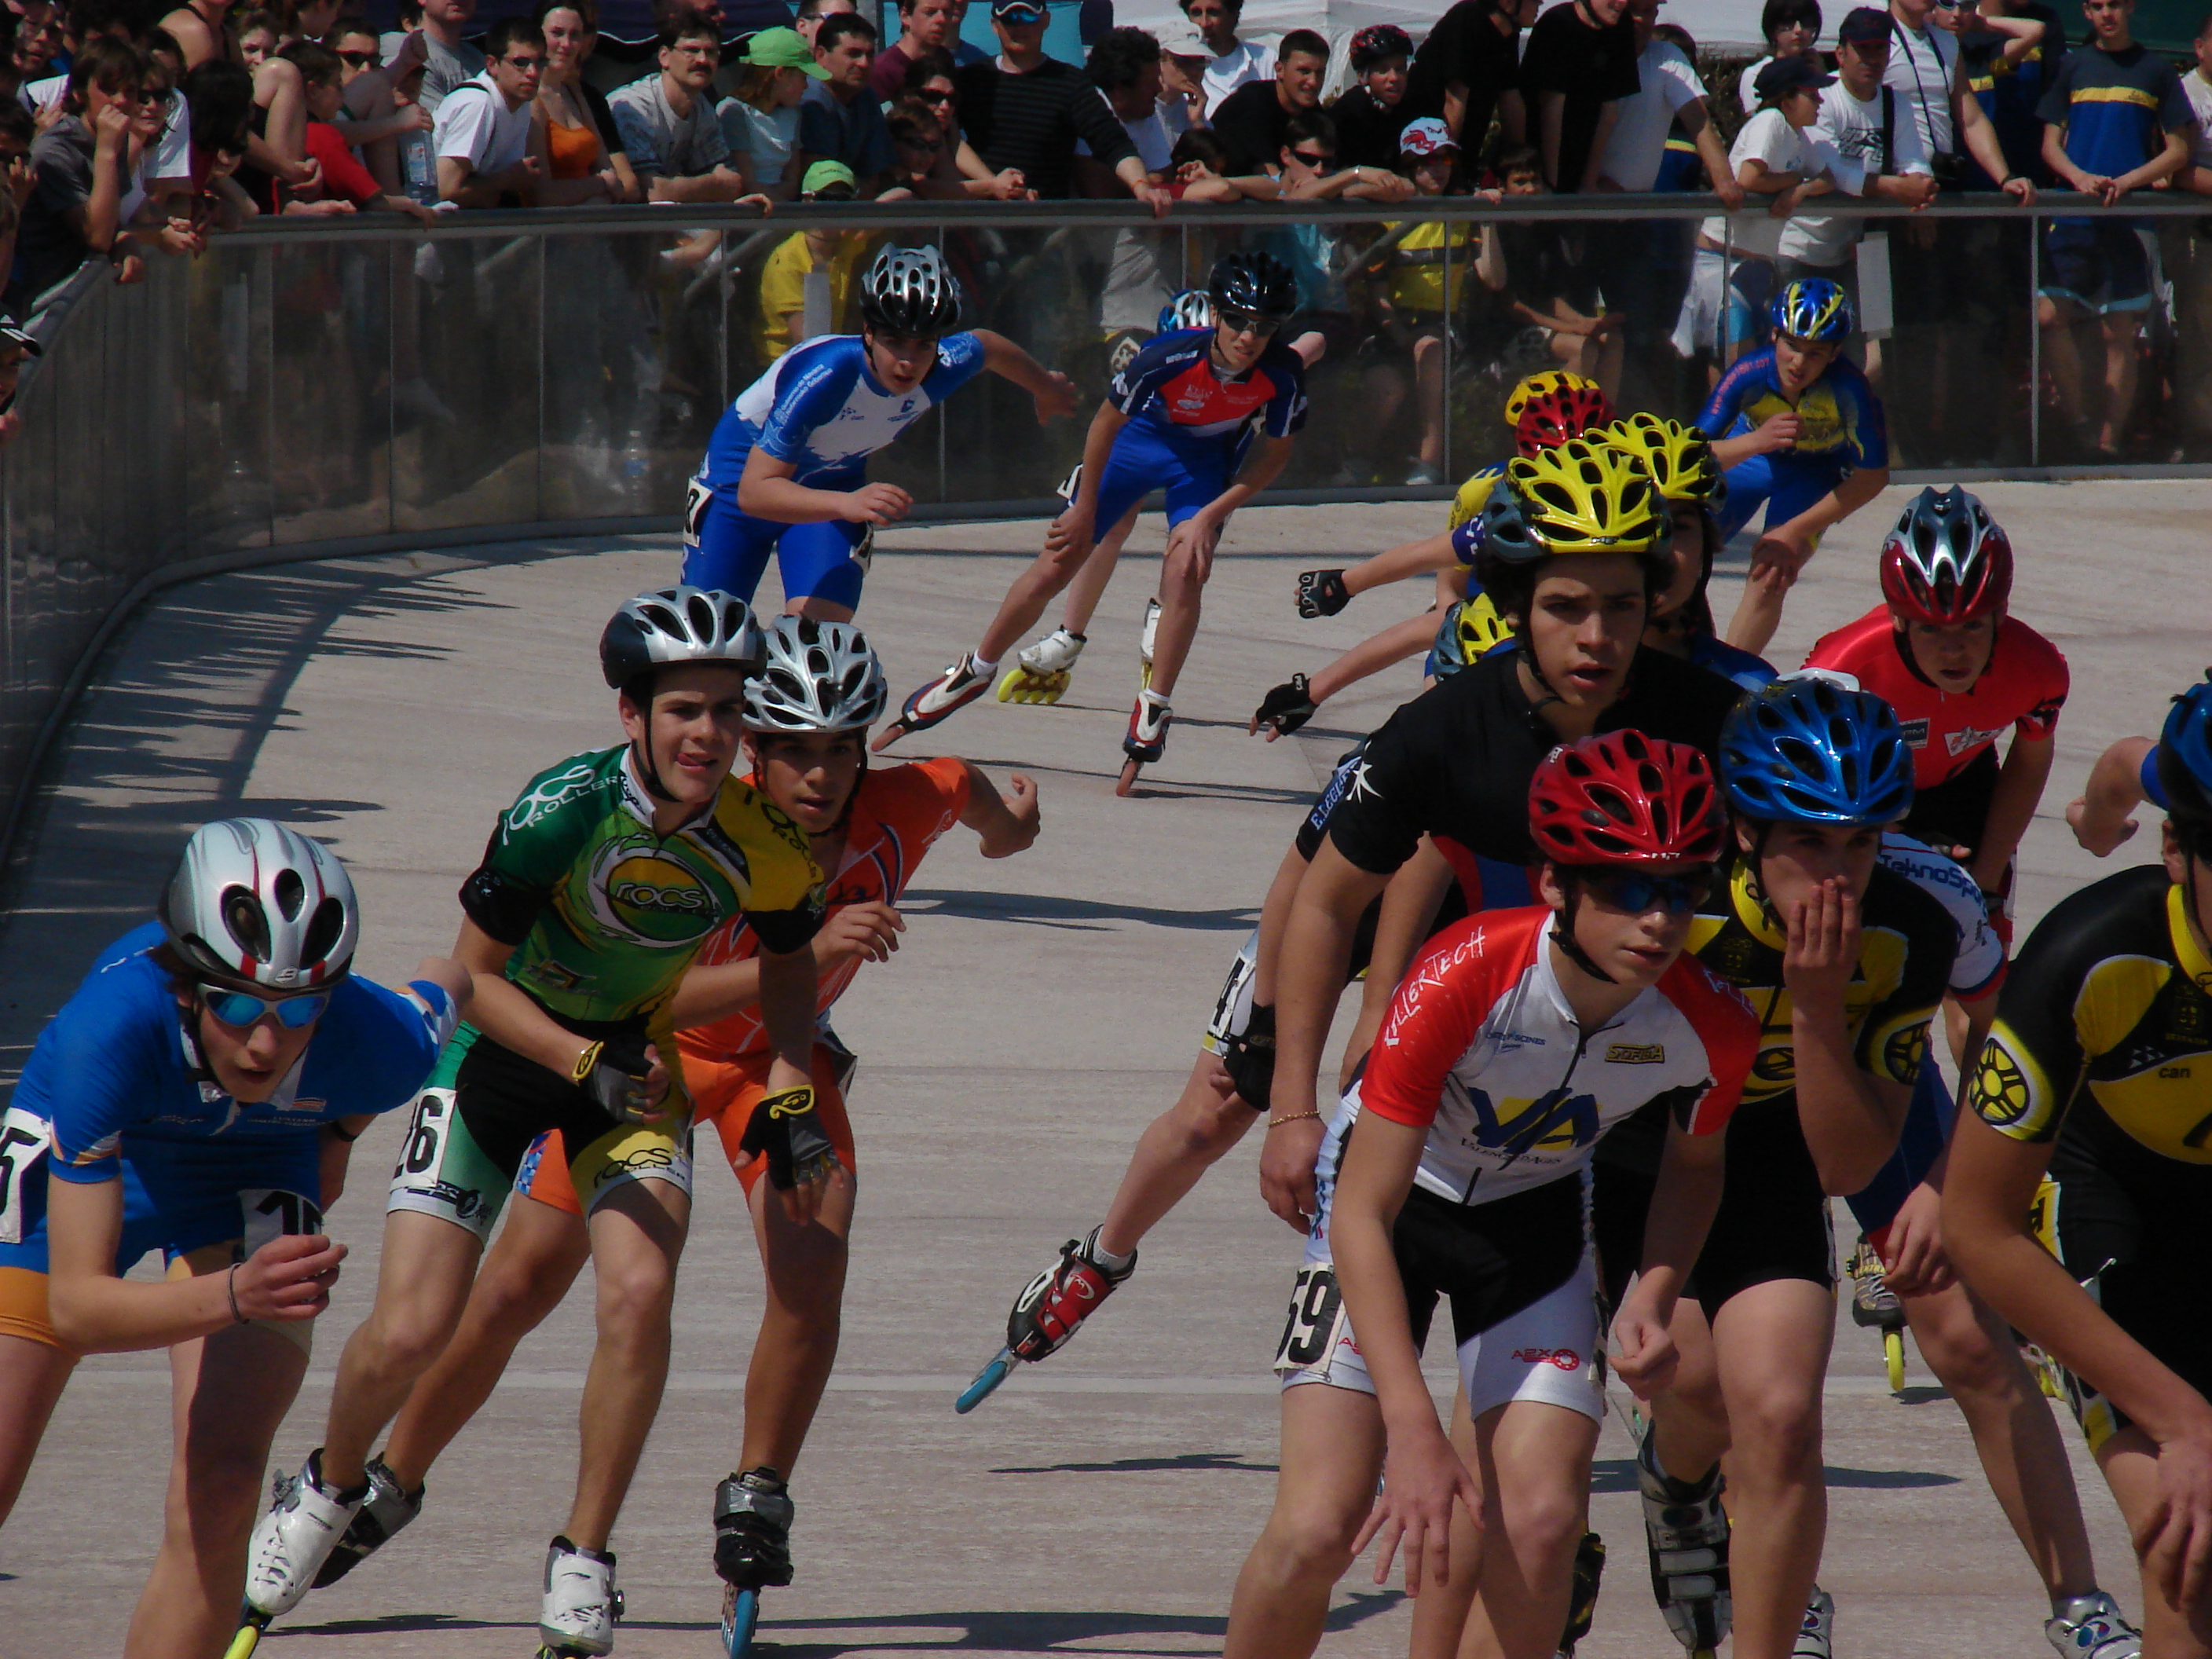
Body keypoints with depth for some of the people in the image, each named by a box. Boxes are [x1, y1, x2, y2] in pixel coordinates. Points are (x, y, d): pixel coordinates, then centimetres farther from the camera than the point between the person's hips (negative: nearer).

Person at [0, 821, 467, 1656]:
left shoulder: (375, 1044, -35)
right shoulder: (112, 1027, -43)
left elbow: (448, 986, -6)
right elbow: (74, 1305, -42)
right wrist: (234, 1295, -59)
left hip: (253, 1181, 1)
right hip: (74, 1154, -1)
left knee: (219, 1493, -19)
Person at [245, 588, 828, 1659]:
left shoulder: (763, 847, -19)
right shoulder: (563, 813, -30)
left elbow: (788, 961, 4)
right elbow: (477, 974, -18)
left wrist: (788, 1099, -8)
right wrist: (589, 1069, -30)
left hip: (633, 1060, 2)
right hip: (503, 1047, -2)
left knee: (640, 1292, -24)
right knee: (410, 1331, -9)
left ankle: (582, 1568, -7)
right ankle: (332, 1487, 26)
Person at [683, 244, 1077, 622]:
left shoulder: (944, 367, -25)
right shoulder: (823, 375, -40)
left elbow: (987, 346, 2)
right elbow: (753, 491, -42)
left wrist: (1047, 388, 22)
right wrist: (846, 504, -58)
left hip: (836, 478, 3)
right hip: (745, 465, -3)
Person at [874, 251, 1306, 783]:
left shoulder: (1282, 376, -30)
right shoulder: (1170, 357, -35)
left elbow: (1273, 454, -12)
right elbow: (1107, 421, -17)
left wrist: (1208, 517, -19)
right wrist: (1085, 510, -8)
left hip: (1209, 455, 1)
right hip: (1142, 435, -1)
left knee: (1185, 571, -23)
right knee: (1056, 567, -1)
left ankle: (1153, 710, -7)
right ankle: (974, 673, 21)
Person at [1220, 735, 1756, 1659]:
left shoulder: (1710, 1029, -23)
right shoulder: (1464, 981, -35)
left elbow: (1694, 1163, 3)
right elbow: (1363, 1216, -32)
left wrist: (1654, 1298, -17)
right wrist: (1415, 1433, -39)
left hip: (1535, 1212, 3)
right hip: (1394, 1199, -3)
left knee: (1539, 1526, -15)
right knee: (1319, 1528, -16)